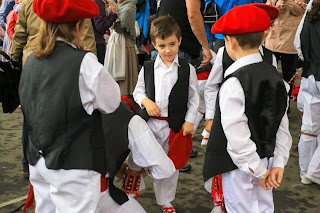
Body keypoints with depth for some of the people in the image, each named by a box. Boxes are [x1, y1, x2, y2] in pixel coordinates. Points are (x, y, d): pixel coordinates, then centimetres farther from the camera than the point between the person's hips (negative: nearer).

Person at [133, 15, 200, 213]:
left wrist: (189, 121, -5)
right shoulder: (147, 68, 2)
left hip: (174, 125, -1)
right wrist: (146, 101, -10)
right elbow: (138, 90, 11)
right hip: (148, 122, 1)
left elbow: (194, 97, 2)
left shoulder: (187, 69, -2)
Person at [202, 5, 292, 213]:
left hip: (240, 165, -7)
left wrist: (257, 171, -14)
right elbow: (283, 127, 2)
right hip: (265, 160, 7)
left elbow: (236, 136, -24)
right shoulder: (275, 76, 0)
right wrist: (279, 163, 4)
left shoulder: (233, 83, -22)